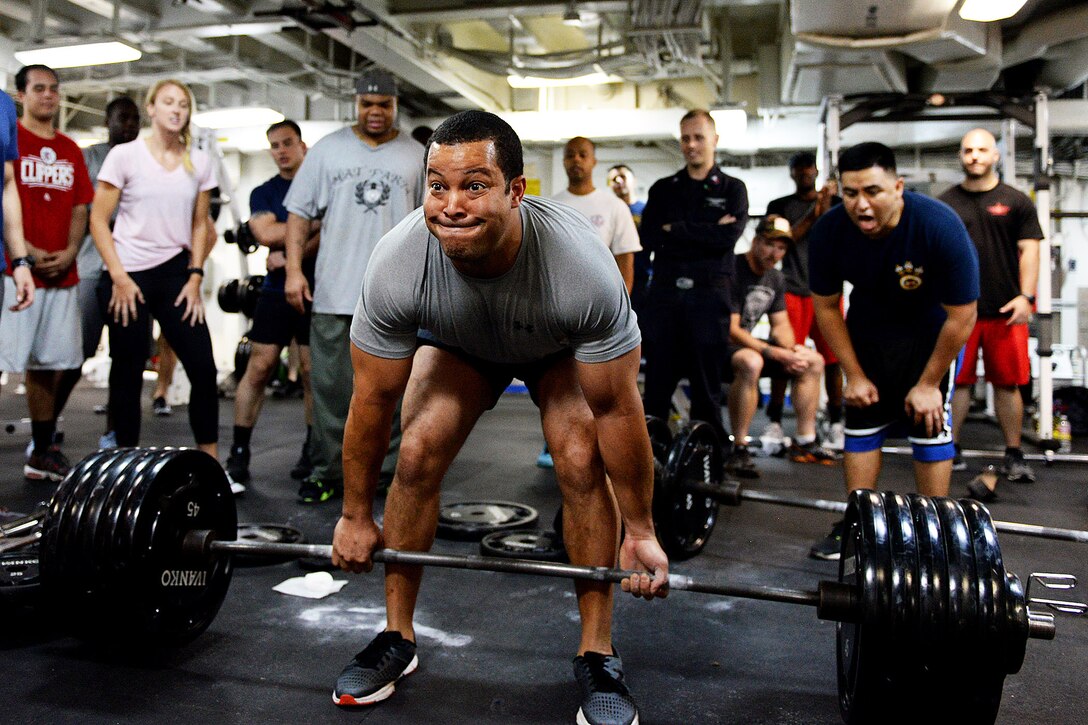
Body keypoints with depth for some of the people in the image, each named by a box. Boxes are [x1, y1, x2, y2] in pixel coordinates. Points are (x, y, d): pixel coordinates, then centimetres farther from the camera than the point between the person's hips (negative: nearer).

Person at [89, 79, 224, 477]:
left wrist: (195, 276, 3)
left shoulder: (199, 162, 8)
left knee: (203, 368, -2)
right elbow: (98, 220, -2)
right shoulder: (124, 155, -2)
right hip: (128, 277, -3)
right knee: (128, 373, 3)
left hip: (176, 274, 3)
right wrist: (119, 277, -10)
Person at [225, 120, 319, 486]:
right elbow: (266, 233, -7)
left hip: (315, 289, -2)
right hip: (276, 291, 2)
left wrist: (291, 257, -12)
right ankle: (239, 453, 2)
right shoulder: (263, 193, 11)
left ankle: (312, 452, 10)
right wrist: (315, 222, -10)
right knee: (259, 368, -3)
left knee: (312, 372, -1)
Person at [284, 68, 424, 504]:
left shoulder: (416, 157, 9)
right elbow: (300, 212, 7)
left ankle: (391, 470, 18)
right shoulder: (328, 150, 8)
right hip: (334, 292, 0)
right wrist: (294, 270, -2)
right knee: (330, 387, 4)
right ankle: (327, 472, 15)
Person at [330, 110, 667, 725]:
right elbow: (373, 402, -21)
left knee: (582, 465, -20)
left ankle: (597, 656, -2)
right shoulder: (398, 265, -36)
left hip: (562, 346, -1)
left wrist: (641, 532, -20)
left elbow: (617, 409, -29)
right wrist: (356, 516, -11)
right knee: (417, 458, -14)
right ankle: (398, 639, 7)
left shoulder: (582, 265, -42)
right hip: (458, 343, 2)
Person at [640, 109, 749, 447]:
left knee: (707, 381, 3)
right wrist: (706, 233, -8)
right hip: (665, 292, 2)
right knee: (657, 381, 3)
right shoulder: (663, 189, 15)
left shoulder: (732, 188, 9)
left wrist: (675, 230, -7)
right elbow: (649, 237, -1)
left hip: (709, 294, -2)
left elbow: (729, 235, -10)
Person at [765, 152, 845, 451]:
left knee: (833, 358, -2)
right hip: (792, 289, -1)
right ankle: (775, 422, -1)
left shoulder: (836, 203, 15)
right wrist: (812, 215, -9)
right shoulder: (780, 206, 13)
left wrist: (826, 208, -9)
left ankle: (835, 424, 5)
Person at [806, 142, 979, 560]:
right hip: (870, 321, 3)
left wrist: (929, 384, -16)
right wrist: (854, 375, -8)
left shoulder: (941, 227, -34)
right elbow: (826, 306, -10)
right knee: (861, 417, 1)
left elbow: (961, 316, -23)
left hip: (932, 325, -3)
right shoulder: (829, 232, -25)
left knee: (929, 422, -8)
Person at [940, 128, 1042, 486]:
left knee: (1008, 383, 3)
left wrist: (1025, 296, -8)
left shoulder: (1016, 201, 7)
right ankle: (950, 448, 15)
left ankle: (1014, 455, 13)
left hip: (1005, 309, 0)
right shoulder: (945, 203, 9)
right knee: (957, 381, 4)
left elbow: (1028, 250, 3)